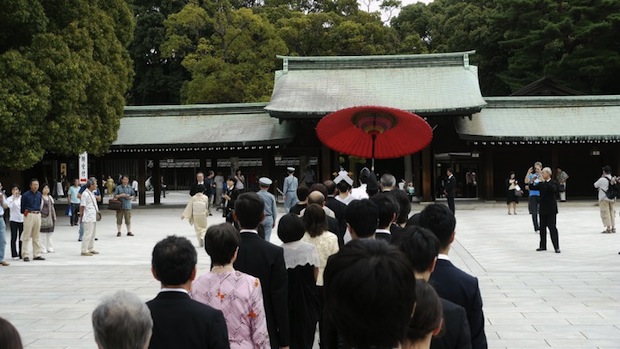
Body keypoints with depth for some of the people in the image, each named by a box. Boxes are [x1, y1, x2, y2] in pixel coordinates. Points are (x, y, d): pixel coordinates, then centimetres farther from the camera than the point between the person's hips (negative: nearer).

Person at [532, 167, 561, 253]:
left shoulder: (553, 183, -7)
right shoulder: (541, 184, 9)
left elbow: (553, 189, -27)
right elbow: (533, 188, 8)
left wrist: (545, 182, -33)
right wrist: (532, 182, -11)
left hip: (551, 210, -6)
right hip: (543, 209, 6)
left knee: (552, 228, -7)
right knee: (542, 228, 10)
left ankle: (556, 247, -4)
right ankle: (543, 246, 18)